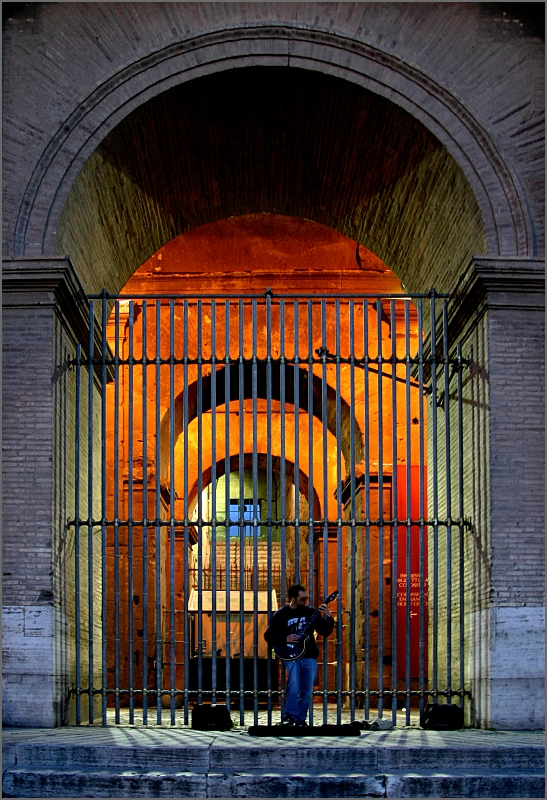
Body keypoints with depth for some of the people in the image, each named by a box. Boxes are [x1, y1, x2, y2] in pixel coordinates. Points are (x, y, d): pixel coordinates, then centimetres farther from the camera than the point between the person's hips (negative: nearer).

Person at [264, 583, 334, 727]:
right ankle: (291, 715, -16)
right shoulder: (281, 615, 4)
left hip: (309, 656, 3)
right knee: (294, 685, -24)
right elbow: (268, 635, 3)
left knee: (307, 692, 1)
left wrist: (328, 618, -7)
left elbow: (325, 631, 11)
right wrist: (285, 639, -12)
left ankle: (300, 719, 16)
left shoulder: (310, 612, 10)